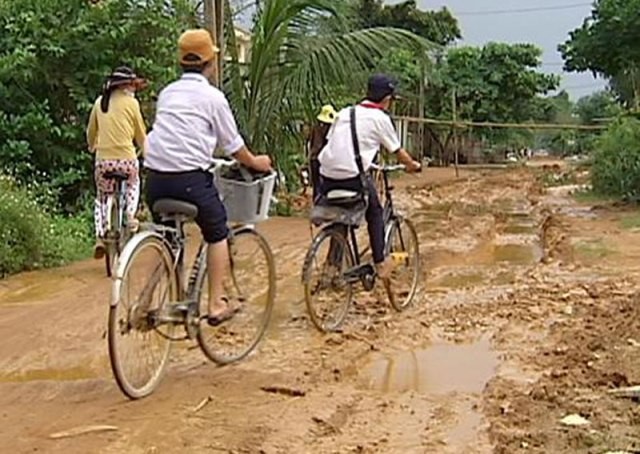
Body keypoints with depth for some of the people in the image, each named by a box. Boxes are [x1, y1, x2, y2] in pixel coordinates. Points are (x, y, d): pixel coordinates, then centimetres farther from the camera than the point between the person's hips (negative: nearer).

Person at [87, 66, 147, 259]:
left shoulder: (100, 101, 8)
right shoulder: (131, 102, -1)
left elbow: (91, 131, 19)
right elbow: (141, 133, 10)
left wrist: (92, 147, 40)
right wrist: (145, 150, 30)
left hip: (103, 160, 2)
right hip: (126, 159, -2)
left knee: (101, 198, 21)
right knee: (133, 186, 31)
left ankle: (100, 236, 6)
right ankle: (130, 213, 9)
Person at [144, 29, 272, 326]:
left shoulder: (167, 93, 18)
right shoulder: (212, 96, 1)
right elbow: (233, 145, 8)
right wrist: (255, 162, 27)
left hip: (155, 178, 5)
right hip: (190, 177, -5)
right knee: (217, 234, 14)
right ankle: (216, 304, 11)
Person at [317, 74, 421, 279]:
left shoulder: (344, 113, 18)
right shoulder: (380, 118, 4)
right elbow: (398, 151, 12)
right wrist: (412, 165, 32)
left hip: (327, 177, 5)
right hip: (352, 176, -5)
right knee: (375, 213, 19)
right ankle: (380, 263, 18)